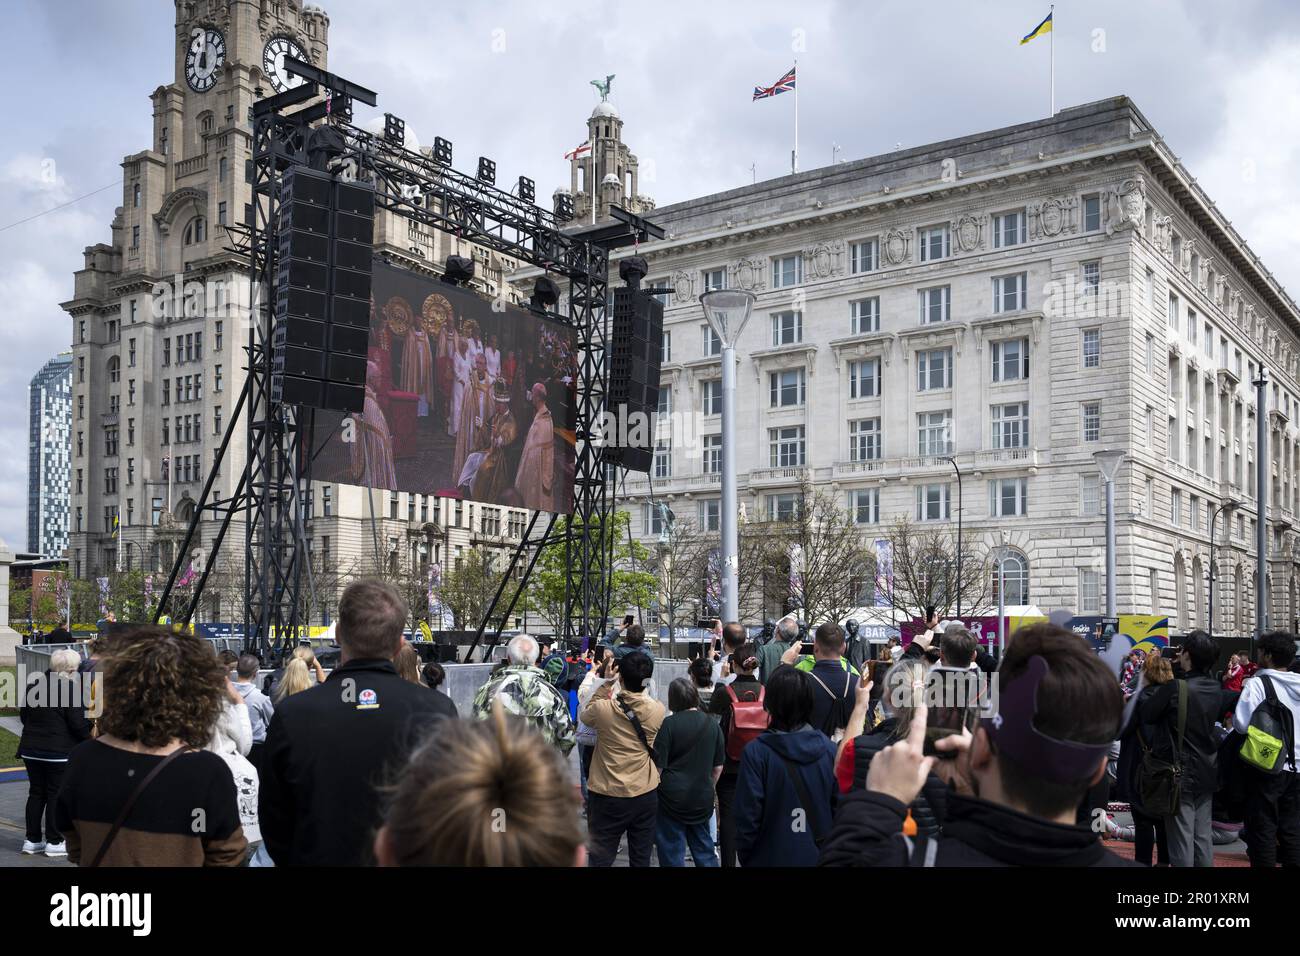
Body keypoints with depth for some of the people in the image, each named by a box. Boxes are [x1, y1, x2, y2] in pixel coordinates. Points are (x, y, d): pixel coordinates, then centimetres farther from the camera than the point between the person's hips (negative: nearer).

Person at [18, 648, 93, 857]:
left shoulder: (34, 683, 3)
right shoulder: (71, 687, -17)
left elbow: (23, 715, 12)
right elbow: (78, 724, -16)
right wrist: (88, 732, 4)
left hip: (31, 749, 6)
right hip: (60, 752, -6)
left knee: (36, 793, 15)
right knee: (57, 795, 4)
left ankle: (32, 840, 21)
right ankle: (54, 841, 9)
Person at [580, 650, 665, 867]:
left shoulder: (603, 709, -17)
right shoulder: (658, 710, -10)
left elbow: (583, 713, 5)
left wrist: (607, 683, 3)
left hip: (608, 795, -2)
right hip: (646, 794, 3)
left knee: (600, 859, 7)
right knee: (641, 858, 13)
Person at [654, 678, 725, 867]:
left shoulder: (669, 724, -13)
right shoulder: (712, 724, 1)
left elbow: (658, 766, -12)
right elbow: (718, 768, 9)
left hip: (673, 795, -4)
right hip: (703, 798, 4)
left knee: (672, 853, 6)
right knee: (704, 849, 16)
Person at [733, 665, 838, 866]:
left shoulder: (756, 753, -18)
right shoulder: (829, 749, -8)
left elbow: (748, 818, -16)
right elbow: (839, 807, -3)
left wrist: (744, 858, 0)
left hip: (772, 858, -3)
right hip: (820, 857, 3)